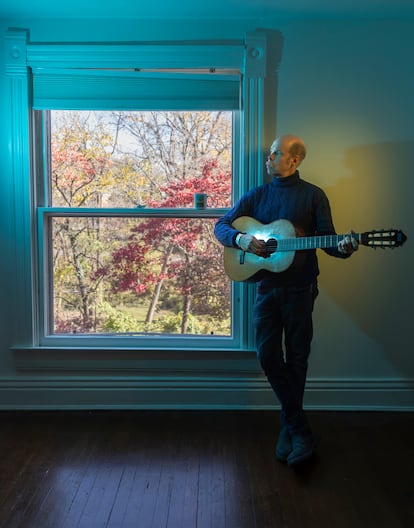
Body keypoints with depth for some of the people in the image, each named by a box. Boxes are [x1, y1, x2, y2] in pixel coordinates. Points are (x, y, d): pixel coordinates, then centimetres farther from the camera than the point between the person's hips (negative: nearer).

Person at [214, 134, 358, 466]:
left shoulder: (313, 196, 2)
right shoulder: (257, 195, 11)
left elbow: (327, 239, 0)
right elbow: (221, 226, 8)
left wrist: (343, 247, -24)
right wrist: (241, 240, -14)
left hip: (300, 288, -3)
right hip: (266, 286, 3)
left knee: (296, 359, 5)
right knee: (268, 355, -3)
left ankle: (289, 427, 24)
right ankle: (301, 430, 9)